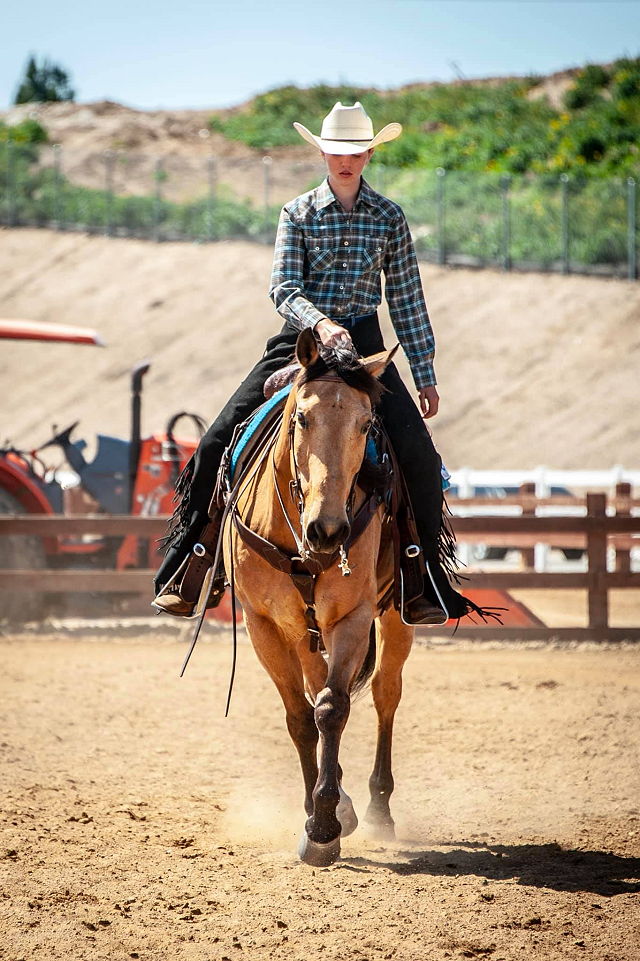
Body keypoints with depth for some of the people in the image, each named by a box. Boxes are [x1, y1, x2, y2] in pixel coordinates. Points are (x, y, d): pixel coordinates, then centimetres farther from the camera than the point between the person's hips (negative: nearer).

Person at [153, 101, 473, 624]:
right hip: (300, 338, 0)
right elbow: (284, 288, -7)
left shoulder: (389, 217, 6)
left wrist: (426, 376, 7)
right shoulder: (298, 213, 4)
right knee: (217, 443, -11)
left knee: (419, 454, -18)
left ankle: (427, 581, -4)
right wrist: (320, 323, -27)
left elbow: (408, 300, 10)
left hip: (364, 343, 0)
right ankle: (184, 571, 1)